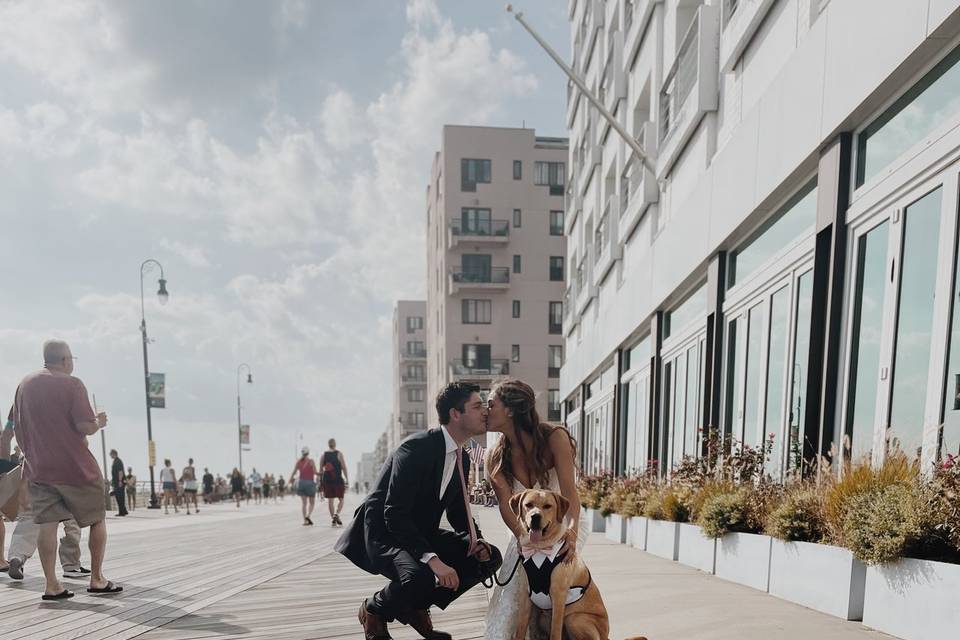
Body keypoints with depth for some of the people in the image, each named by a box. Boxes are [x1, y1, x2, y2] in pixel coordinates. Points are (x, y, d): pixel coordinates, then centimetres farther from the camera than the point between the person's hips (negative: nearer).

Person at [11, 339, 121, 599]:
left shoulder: (24, 385, 10)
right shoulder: (72, 384, -10)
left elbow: (17, 429, 15)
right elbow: (86, 426, -18)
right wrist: (99, 422, 3)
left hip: (38, 468, 5)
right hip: (75, 467, -5)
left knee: (47, 523, 3)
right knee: (97, 521, 8)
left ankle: (51, 585, 1)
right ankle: (97, 579, 13)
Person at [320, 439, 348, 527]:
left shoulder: (324, 455, 7)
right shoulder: (339, 454, -3)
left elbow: (321, 469, 7)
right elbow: (344, 467, -8)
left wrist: (321, 481, 14)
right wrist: (347, 479, -3)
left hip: (327, 480, 3)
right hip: (338, 480, -3)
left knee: (330, 500, 8)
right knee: (341, 499, 7)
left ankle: (333, 520, 7)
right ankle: (336, 514, -15)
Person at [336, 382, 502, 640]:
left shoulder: (462, 457, 3)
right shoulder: (417, 447, -24)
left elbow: (458, 510, 14)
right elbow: (394, 514, -29)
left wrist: (476, 540, -7)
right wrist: (433, 560, -38)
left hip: (421, 533, 8)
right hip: (383, 532, -8)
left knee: (489, 557, -3)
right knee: (419, 577, -36)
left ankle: (416, 606, 10)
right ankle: (374, 610, -2)